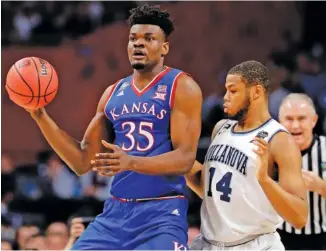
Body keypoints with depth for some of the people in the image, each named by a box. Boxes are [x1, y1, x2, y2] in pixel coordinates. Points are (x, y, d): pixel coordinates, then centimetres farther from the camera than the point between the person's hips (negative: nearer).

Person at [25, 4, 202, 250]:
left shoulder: (181, 87, -4)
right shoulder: (113, 94, 14)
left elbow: (185, 158, -13)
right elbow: (82, 161, 14)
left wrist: (131, 162, -28)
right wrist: (41, 116, 3)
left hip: (162, 212, -6)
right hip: (116, 210, 6)